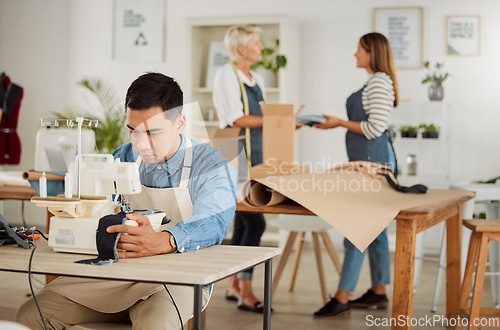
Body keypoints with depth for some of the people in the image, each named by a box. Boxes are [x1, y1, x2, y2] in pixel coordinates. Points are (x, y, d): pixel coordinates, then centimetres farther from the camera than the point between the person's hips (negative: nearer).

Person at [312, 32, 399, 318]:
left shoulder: (379, 82, -13)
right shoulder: (375, 82, 19)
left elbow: (375, 128, -19)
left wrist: (340, 123, -12)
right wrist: (339, 123, 16)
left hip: (373, 159, -11)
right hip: (368, 159, 11)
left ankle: (342, 298, -7)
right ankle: (379, 292, 19)